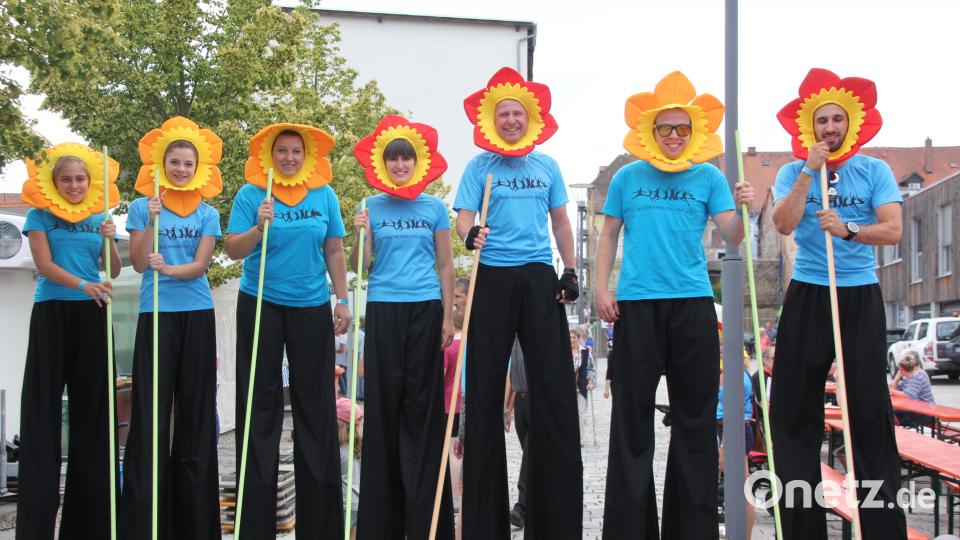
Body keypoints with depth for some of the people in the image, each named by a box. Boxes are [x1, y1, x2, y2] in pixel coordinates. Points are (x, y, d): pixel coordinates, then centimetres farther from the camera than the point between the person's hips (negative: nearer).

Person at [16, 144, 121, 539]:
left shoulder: (99, 218, 12)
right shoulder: (40, 216, 3)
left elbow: (114, 272, 7)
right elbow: (44, 264, -8)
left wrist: (109, 240, -11)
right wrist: (81, 284, -24)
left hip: (92, 314, 3)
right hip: (52, 313, -3)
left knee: (91, 406, 4)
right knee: (43, 406, -4)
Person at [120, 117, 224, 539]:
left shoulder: (207, 214, 8)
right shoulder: (142, 207, 6)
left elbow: (200, 264, -4)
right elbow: (138, 263, -2)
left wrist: (168, 268, -23)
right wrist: (152, 220, -14)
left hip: (197, 316, 2)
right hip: (156, 315, -1)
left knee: (195, 412, 3)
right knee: (150, 413, -5)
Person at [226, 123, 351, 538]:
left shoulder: (324, 195, 6)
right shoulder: (251, 195, 0)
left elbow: (334, 252, 9)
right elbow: (233, 250, -4)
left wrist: (342, 301, 4)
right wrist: (259, 228, -21)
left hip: (311, 307, 2)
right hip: (260, 306, -2)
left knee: (315, 404, 3)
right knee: (260, 404, 1)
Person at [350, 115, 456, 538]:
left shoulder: (435, 208, 7)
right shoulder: (371, 208, 7)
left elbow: (445, 266, 8)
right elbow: (360, 267, 5)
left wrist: (448, 317, 2)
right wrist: (360, 235, -12)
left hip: (425, 308, 0)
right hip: (383, 309, 0)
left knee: (423, 404, 0)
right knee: (384, 403, 1)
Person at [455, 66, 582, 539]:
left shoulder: (547, 166, 12)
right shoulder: (479, 166, 5)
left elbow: (560, 221, 17)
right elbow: (463, 216, -3)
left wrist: (570, 271, 9)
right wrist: (470, 234, -25)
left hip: (539, 278, 2)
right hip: (492, 278, -2)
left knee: (553, 384, -2)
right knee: (486, 385, 0)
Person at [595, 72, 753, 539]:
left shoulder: (708, 178, 7)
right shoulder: (628, 177, 9)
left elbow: (731, 237, 0)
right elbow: (608, 236, 14)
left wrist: (742, 210, -20)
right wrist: (601, 289, 3)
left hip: (692, 302, 0)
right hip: (636, 303, 0)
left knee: (695, 413, 3)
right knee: (633, 412, 2)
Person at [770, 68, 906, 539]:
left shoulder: (874, 171, 4)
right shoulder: (794, 173, 5)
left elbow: (893, 230, -8)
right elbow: (784, 223, -11)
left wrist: (848, 230, -24)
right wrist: (810, 171, -13)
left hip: (861, 296, -1)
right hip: (807, 296, 1)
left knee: (870, 406, -3)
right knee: (794, 404, 1)